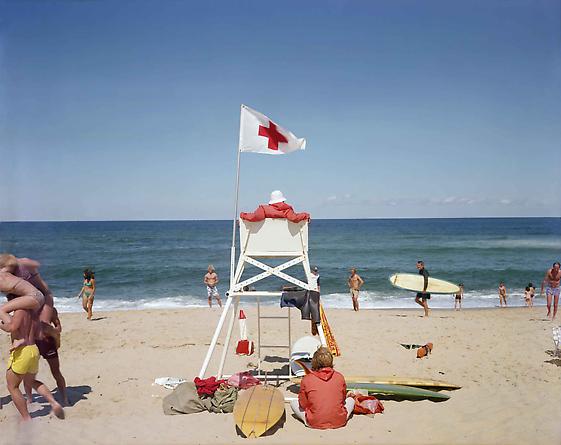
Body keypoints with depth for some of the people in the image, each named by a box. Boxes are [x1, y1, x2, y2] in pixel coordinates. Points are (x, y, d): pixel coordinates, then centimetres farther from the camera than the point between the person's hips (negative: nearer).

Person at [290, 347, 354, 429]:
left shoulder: (306, 379, -10)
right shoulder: (340, 377, -6)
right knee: (351, 400, 26)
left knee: (293, 403, 20)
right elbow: (343, 400, 8)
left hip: (315, 423, 0)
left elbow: (303, 404, -1)